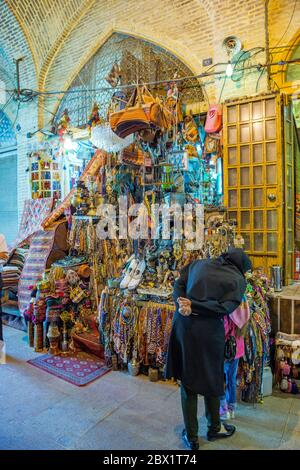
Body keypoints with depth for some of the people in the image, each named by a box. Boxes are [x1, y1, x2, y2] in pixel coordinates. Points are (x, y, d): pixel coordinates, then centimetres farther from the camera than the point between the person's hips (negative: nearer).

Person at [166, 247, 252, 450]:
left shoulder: (199, 264, 12)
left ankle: (191, 437, 32)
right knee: (211, 380, 21)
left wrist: (184, 306, -12)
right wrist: (193, 305, -12)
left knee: (187, 381, 17)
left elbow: (178, 285, 1)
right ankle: (214, 428, 44)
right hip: (209, 332, -3)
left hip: (183, 325, 3)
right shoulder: (239, 280, 2)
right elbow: (225, 307, -12)